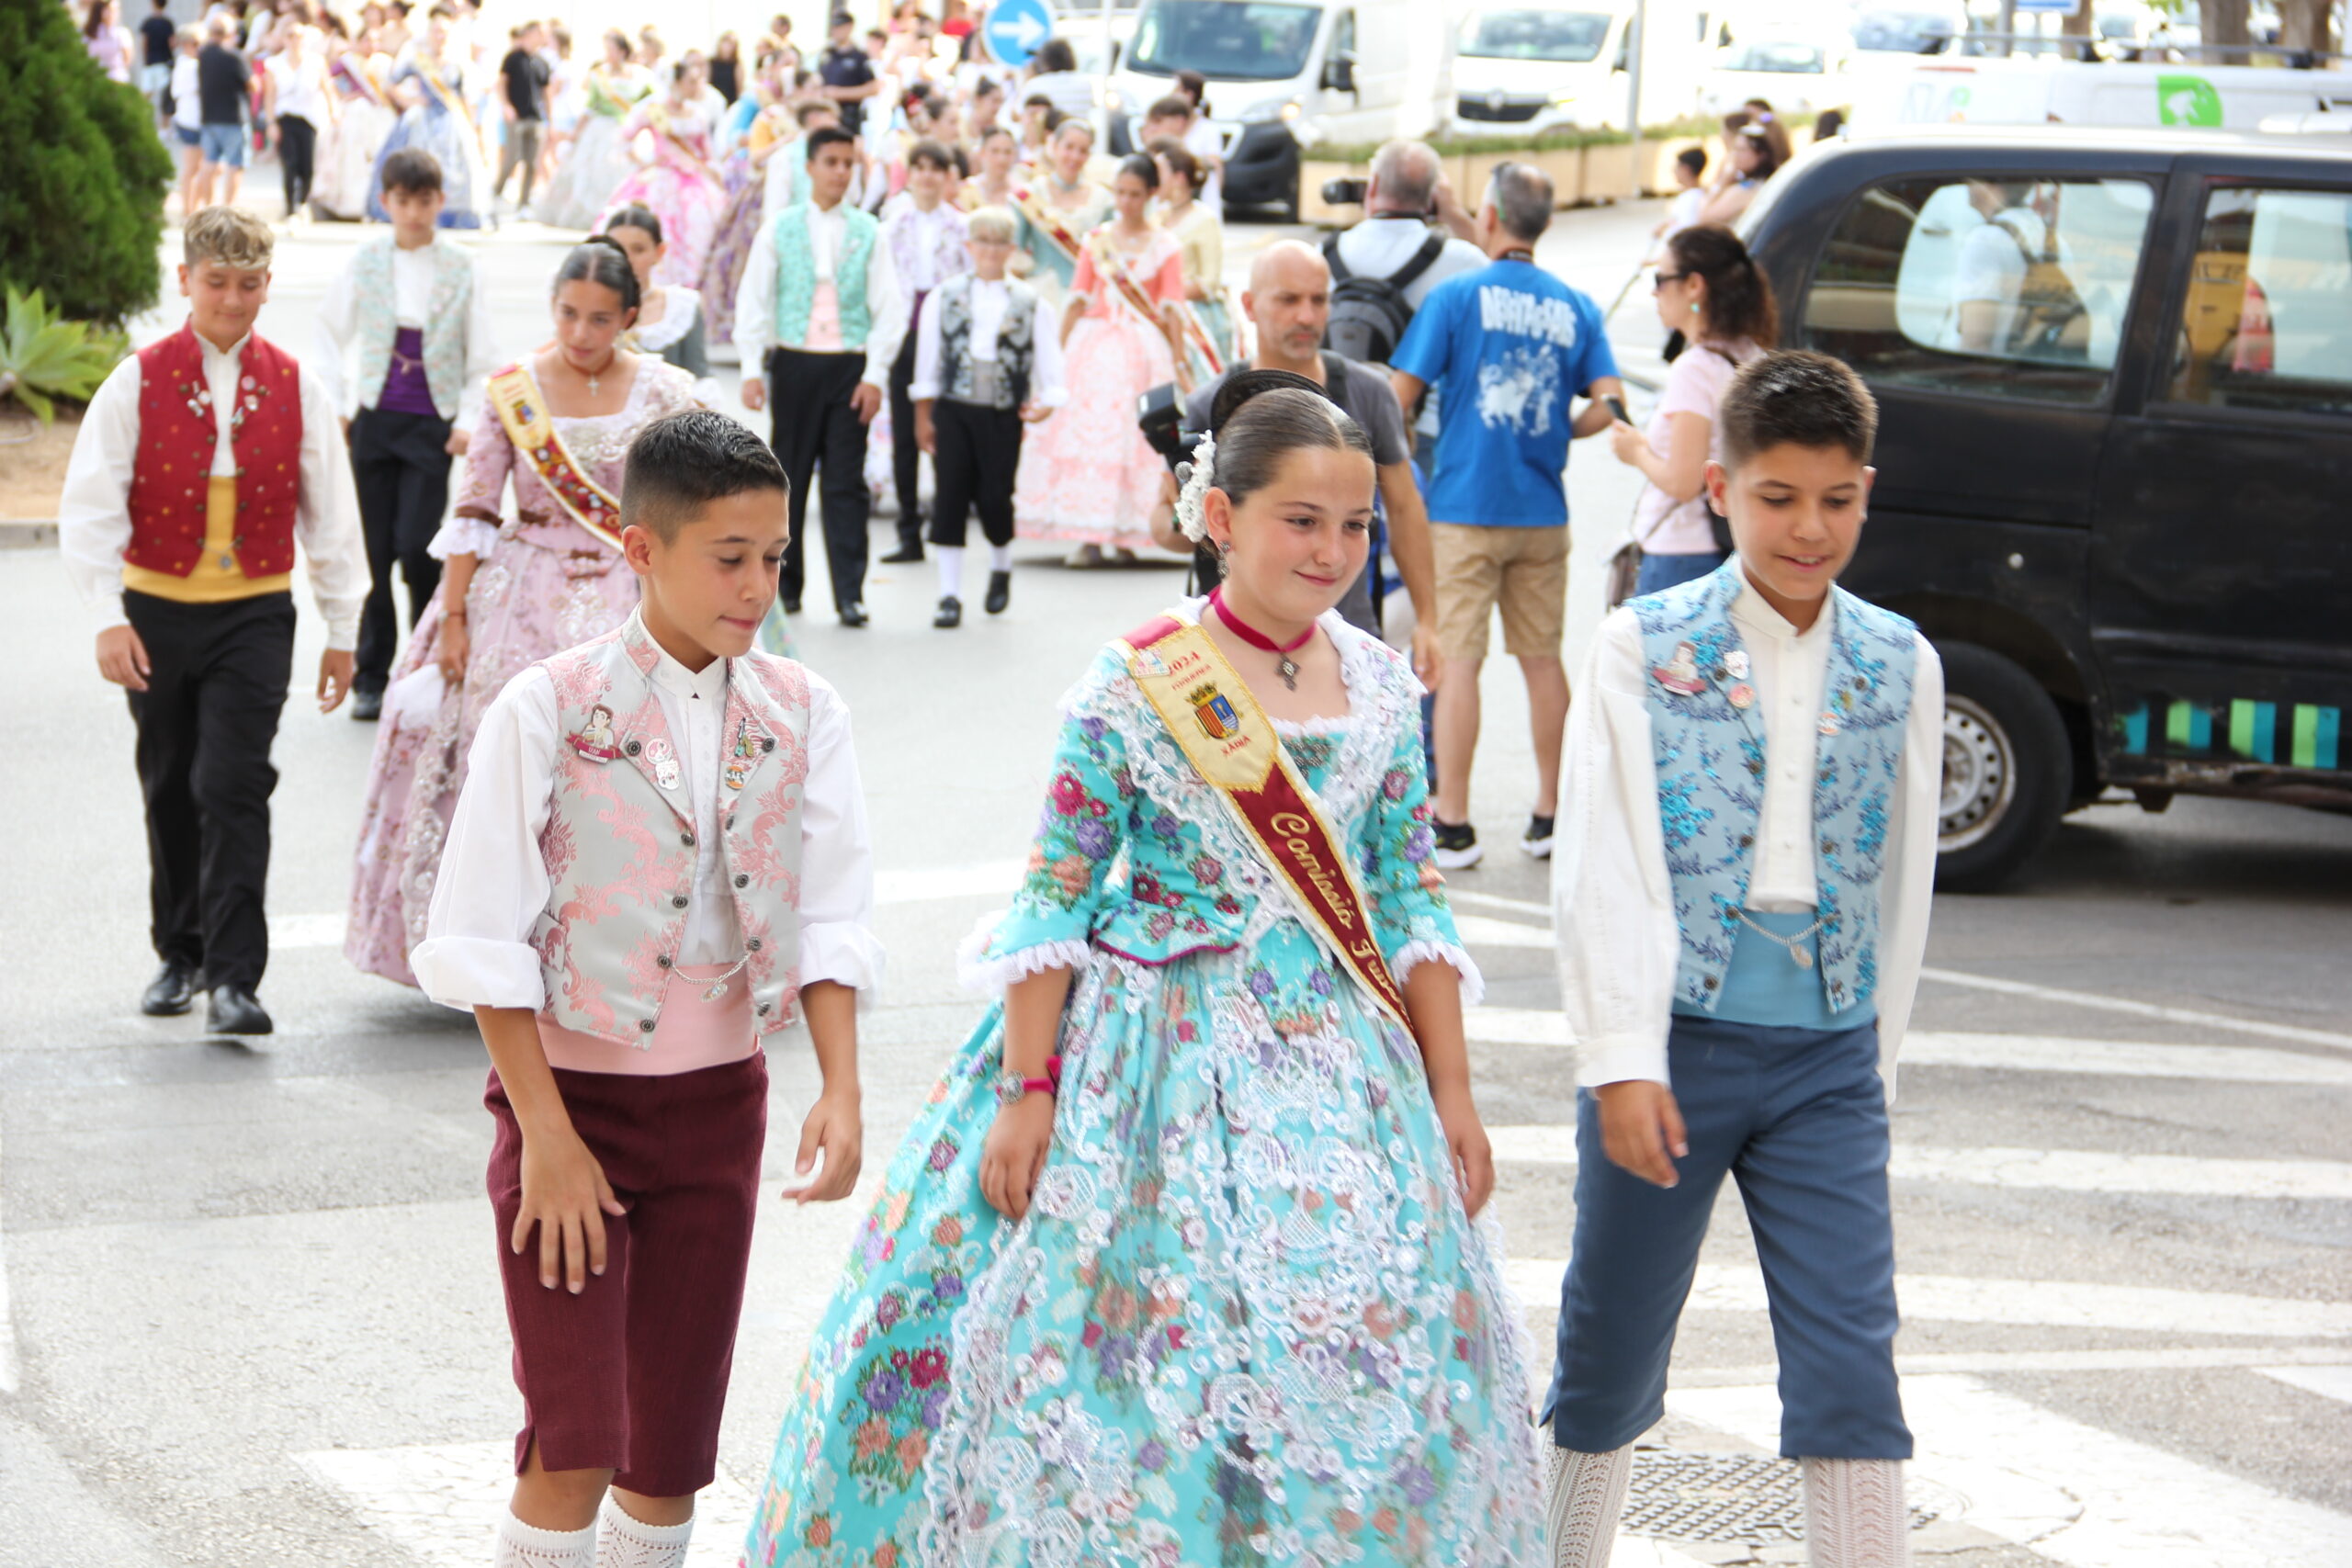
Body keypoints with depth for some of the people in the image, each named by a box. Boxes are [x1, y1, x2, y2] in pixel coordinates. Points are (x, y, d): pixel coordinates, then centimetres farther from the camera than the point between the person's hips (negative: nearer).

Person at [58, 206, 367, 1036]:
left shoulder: (296, 389, 1)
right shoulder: (138, 382, -3)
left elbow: (331, 517, 7)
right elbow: (90, 507, -6)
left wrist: (341, 632, 7)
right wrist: (108, 618, -14)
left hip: (254, 615, -1)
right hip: (156, 611, 1)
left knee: (232, 787, -11)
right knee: (170, 789, 12)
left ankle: (233, 976, -10)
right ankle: (179, 953, 28)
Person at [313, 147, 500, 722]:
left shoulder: (463, 268, 0)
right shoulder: (365, 262, 3)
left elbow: (482, 357, 4)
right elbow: (330, 338, 13)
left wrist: (468, 421, -5)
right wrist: (336, 406, 5)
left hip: (432, 425, -2)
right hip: (373, 419, 2)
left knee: (416, 546, -11)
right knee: (373, 550, 3)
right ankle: (371, 679, 13)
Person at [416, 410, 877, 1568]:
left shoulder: (800, 713, 0)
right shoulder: (550, 710, -11)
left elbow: (830, 917, -1)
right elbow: (487, 942, -11)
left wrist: (841, 1090, -14)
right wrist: (547, 1132, -13)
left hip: (718, 1101, 4)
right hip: (570, 1089, -4)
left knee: (673, 1444, 9)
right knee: (572, 1443, -10)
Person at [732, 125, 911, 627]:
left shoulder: (867, 232, 7)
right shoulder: (781, 228, 6)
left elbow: (888, 307, 4)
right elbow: (753, 300, 5)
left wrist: (875, 374, -4)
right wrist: (752, 369, -3)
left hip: (850, 365, 0)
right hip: (794, 362, 0)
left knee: (847, 482, -4)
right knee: (789, 477, 4)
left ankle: (850, 594, -4)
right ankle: (786, 583, 15)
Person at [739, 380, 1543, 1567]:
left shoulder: (1381, 689, 3)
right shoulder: (1134, 687, -10)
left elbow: (1409, 902, 9)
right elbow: (1056, 898, -7)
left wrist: (1451, 1092, 6)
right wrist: (1028, 1089, -11)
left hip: (1336, 1061, 4)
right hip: (1158, 1060, -4)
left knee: (1367, 1361, 3)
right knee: (1130, 1356, 0)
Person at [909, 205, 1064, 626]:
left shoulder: (1029, 302, 3)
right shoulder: (946, 296, 6)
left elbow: (1047, 356, 5)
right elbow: (927, 358, 9)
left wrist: (1047, 400, -8)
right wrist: (923, 415, 8)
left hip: (1003, 416, -1)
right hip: (953, 411, 1)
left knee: (995, 498, -3)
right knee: (950, 498, -4)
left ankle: (1001, 567, 28)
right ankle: (949, 595, 1)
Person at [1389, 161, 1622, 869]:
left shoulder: (1456, 295, -6)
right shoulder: (1574, 307, 5)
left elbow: (1399, 395, -10)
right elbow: (1608, 403, -1)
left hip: (1465, 508, -4)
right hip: (1543, 513, 4)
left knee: (1456, 659, -2)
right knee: (1542, 658, 12)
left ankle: (1453, 826, -3)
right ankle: (1550, 813, 17)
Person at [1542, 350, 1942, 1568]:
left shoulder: (1899, 666, 5)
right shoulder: (1642, 647, -3)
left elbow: (1901, 881, 12)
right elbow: (1604, 870, -7)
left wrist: (1876, 1056, 13)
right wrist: (1623, 1059, -14)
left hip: (1826, 1058, 2)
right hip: (1673, 1047, -2)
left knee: (1852, 1366, -4)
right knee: (1611, 1348, 10)